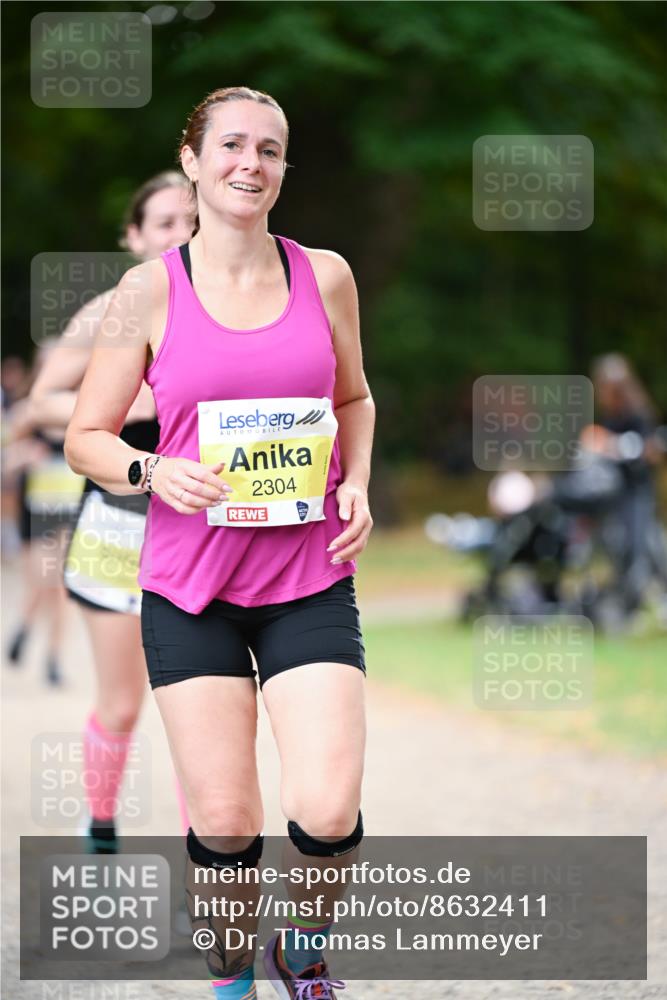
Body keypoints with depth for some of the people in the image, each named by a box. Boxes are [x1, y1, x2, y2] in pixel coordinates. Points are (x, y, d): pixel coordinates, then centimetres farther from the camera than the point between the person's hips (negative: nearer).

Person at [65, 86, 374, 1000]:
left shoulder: (325, 276, 4)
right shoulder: (150, 291, -2)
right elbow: (86, 437, 4)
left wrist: (358, 484, 3)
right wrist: (153, 471, -16)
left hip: (310, 579, 1)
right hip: (190, 584, -1)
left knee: (328, 814, -12)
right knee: (224, 822, -3)